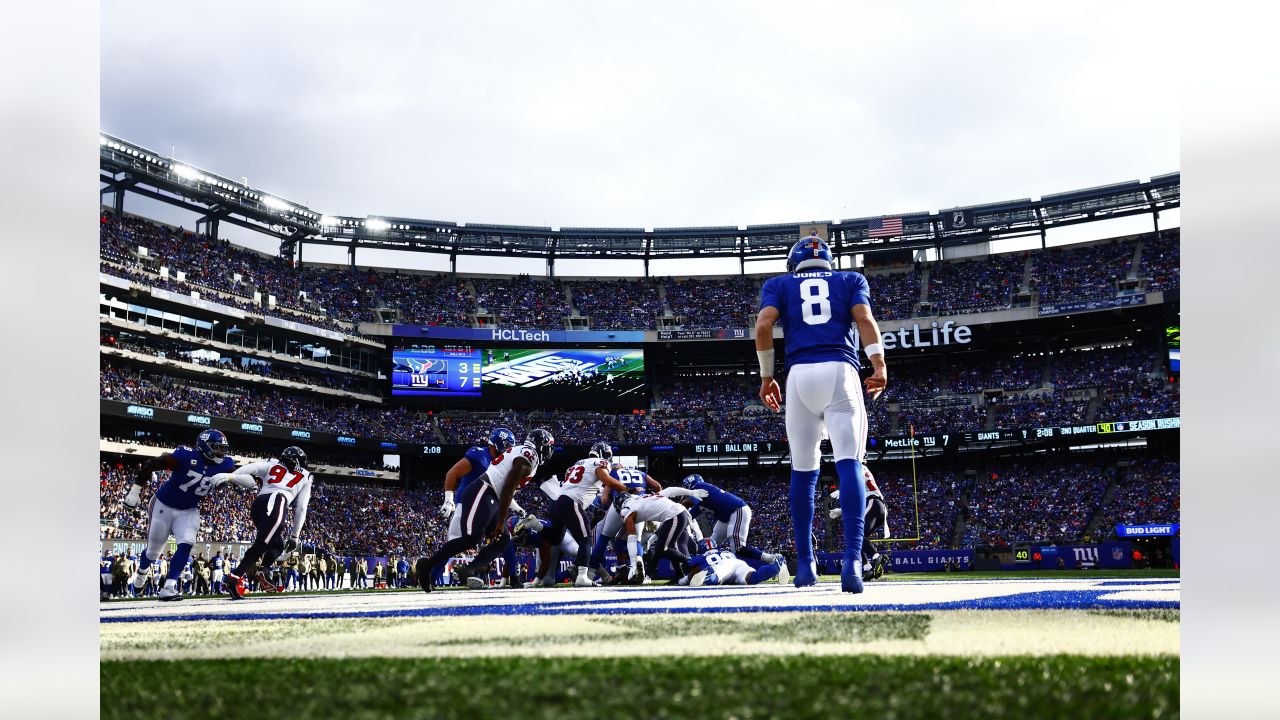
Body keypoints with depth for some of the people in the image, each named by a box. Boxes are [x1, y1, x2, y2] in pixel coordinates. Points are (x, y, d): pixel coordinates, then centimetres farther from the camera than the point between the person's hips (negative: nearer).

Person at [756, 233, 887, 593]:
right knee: (849, 464, -10)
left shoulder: (780, 284, 22)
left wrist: (766, 376, 9)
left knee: (803, 470, 11)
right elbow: (864, 318, 3)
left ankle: (805, 564, 15)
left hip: (800, 374, 1)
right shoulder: (850, 280, 22)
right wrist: (879, 364, -7)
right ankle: (852, 558, -28)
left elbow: (763, 325, 3)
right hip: (841, 371, -1)